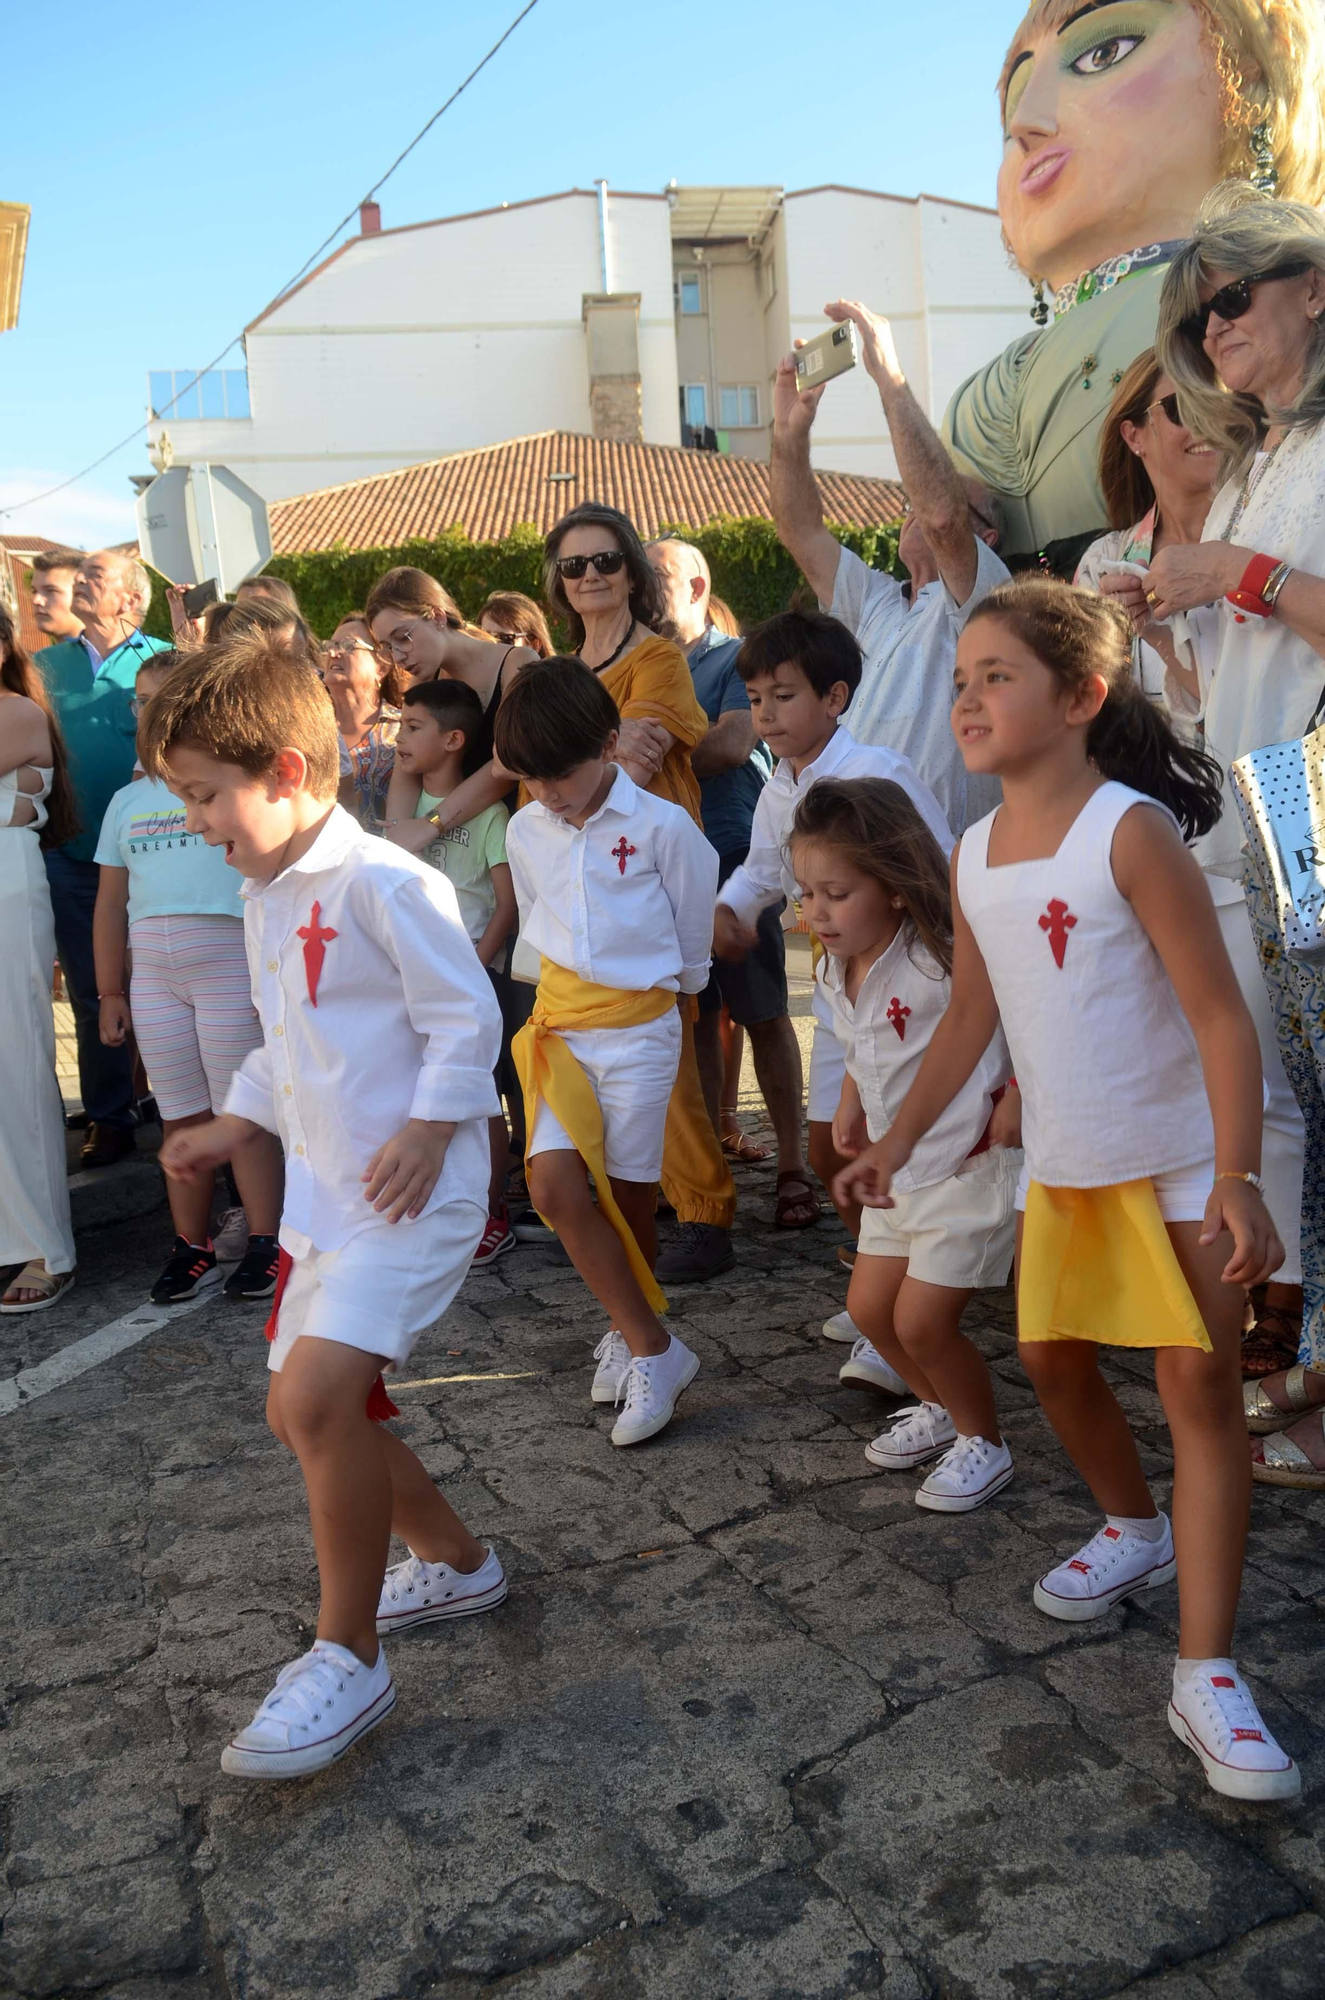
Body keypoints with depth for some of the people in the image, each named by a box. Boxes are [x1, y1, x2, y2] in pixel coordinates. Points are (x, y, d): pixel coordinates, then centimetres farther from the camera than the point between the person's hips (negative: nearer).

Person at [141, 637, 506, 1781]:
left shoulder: (384, 884, -15)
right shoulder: (265, 901, 13)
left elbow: (466, 1018, -15)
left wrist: (427, 1134, -23)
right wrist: (234, 1127, 15)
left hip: (410, 1190, -10)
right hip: (322, 1191, 10)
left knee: (319, 1392, -22)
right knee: (301, 1411, 14)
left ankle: (347, 1660, -4)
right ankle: (456, 1564, 35)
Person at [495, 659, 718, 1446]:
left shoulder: (661, 825, -10)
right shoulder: (526, 831, 4)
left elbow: (692, 943, 2)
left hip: (641, 1022, -4)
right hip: (560, 1019, 4)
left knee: (628, 1193, 1)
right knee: (554, 1181, -11)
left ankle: (634, 1337, 24)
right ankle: (654, 1347, 3)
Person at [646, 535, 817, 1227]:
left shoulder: (736, 658, 1)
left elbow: (730, 746, -14)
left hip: (735, 859, -4)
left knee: (763, 1014, -1)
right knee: (693, 1016, 8)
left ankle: (792, 1165, 5)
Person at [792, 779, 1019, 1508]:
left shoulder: (943, 962, -25)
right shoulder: (836, 973, 1)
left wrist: (1015, 1103, -25)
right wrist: (850, 1109, 7)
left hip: (968, 1167, -8)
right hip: (896, 1169, 8)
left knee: (921, 1321, -5)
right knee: (868, 1307, 14)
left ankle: (984, 1442, 20)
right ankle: (942, 1406, 39)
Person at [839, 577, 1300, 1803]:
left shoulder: (1130, 830, -19)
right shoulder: (975, 858, 2)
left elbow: (1222, 1015, -21)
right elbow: (972, 1016, 12)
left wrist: (1238, 1181, -27)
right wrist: (898, 1141, 12)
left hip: (1180, 1159, -7)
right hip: (1064, 1163, 7)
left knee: (1200, 1384, -7)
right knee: (1054, 1357, 15)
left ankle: (1206, 1677, -2)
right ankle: (1136, 1534, 41)